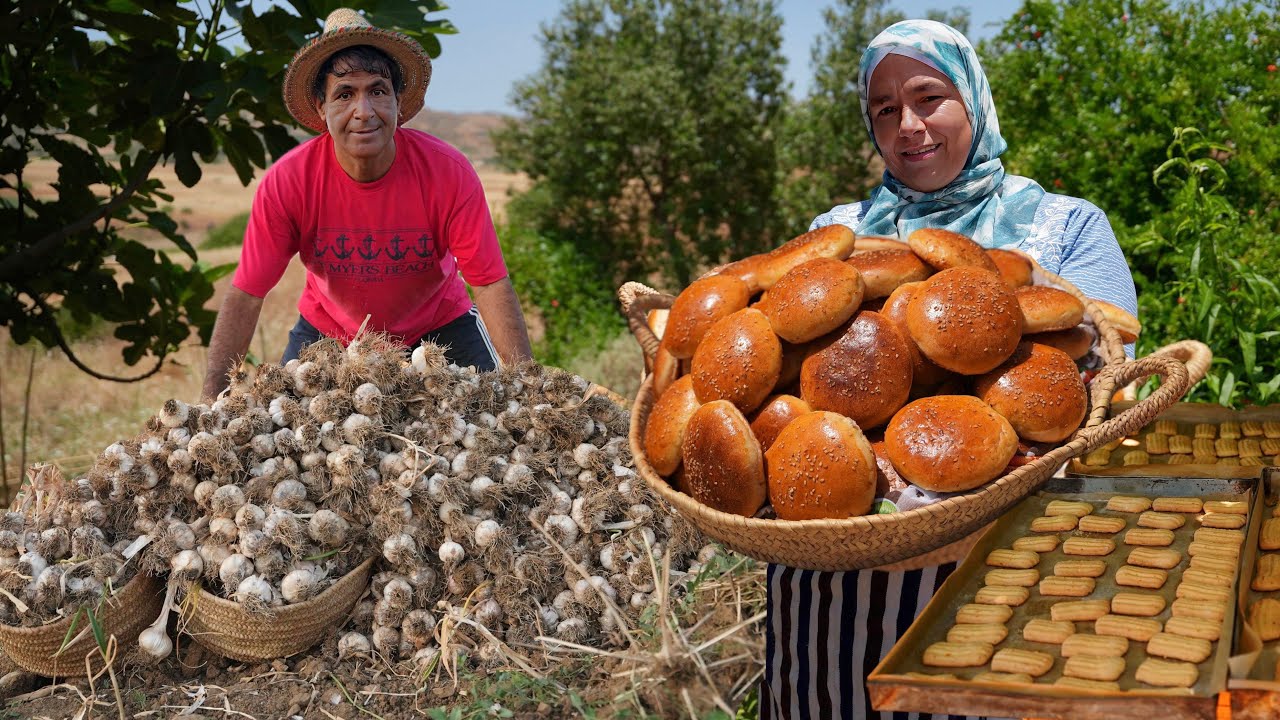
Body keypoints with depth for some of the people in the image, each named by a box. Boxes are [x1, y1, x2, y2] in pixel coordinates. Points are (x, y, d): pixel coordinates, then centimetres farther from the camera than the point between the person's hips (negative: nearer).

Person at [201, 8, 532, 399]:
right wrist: (212, 401, -30)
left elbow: (491, 284, -26)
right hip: (328, 328, 1)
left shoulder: (449, 174, -26)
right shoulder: (287, 182, -24)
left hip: (437, 326, -1)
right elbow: (245, 296, -21)